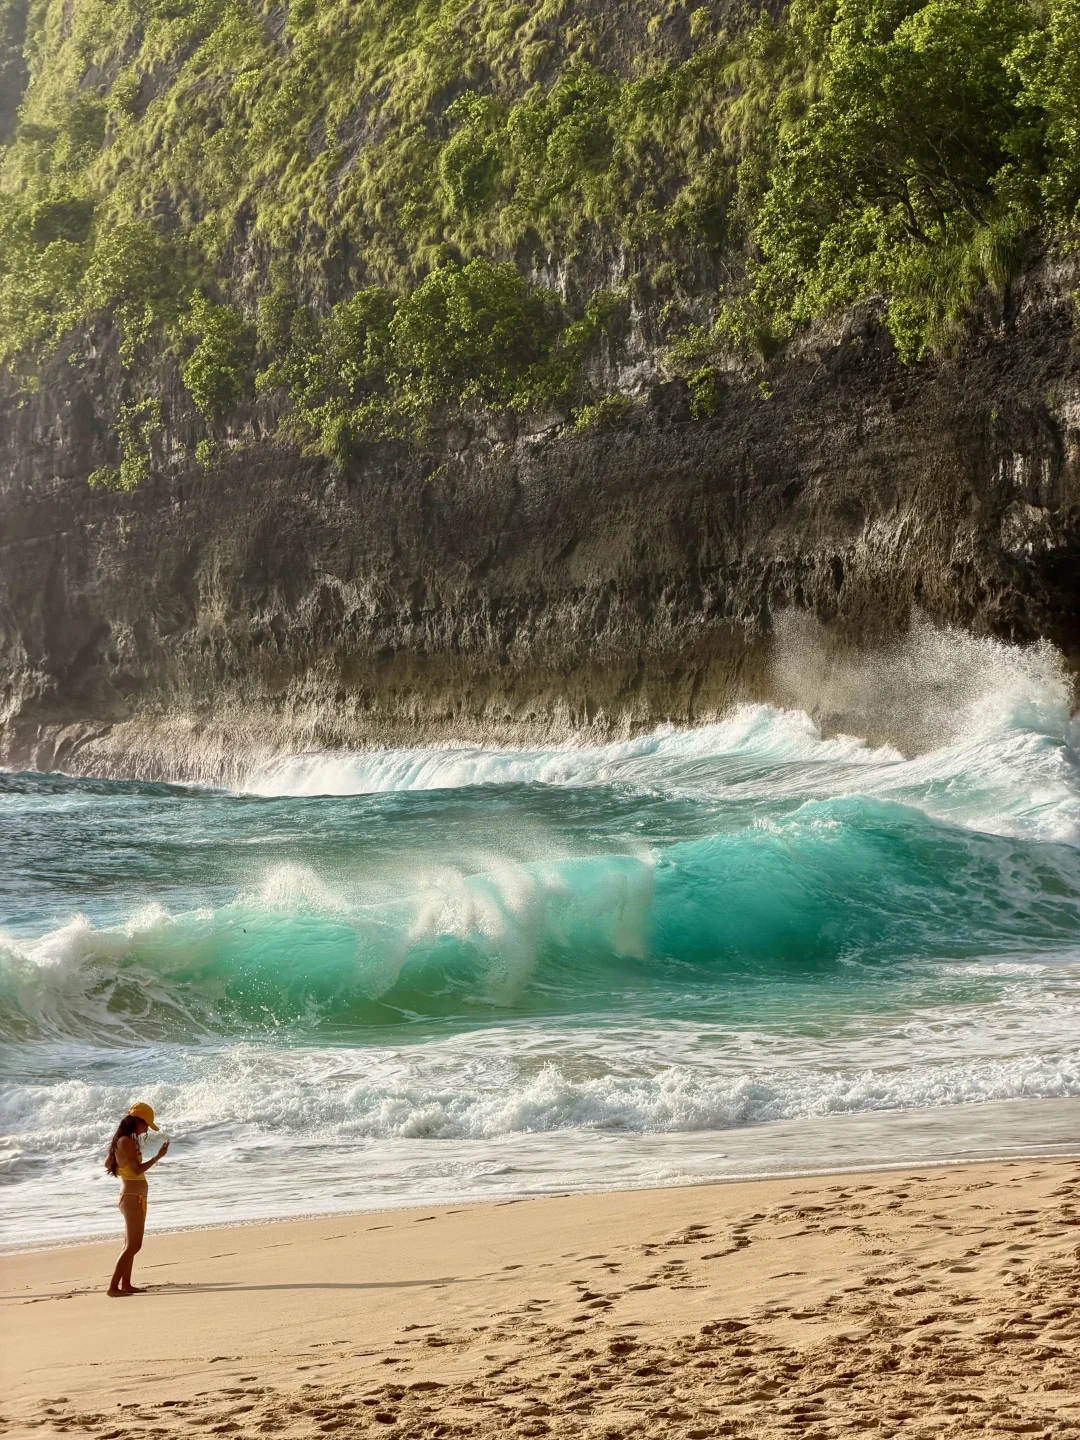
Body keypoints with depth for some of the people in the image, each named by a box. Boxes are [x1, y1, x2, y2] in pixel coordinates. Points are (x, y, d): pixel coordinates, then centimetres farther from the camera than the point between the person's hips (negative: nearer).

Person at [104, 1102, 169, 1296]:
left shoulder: (123, 1140, 11)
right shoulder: (126, 1141, -19)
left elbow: (107, 1163, 21)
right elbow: (137, 1169, -24)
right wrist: (158, 1157, -22)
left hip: (135, 1197, 11)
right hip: (132, 1197, -11)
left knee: (130, 1244, 17)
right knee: (133, 1246, -11)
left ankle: (125, 1284, 23)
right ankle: (113, 1286, -13)